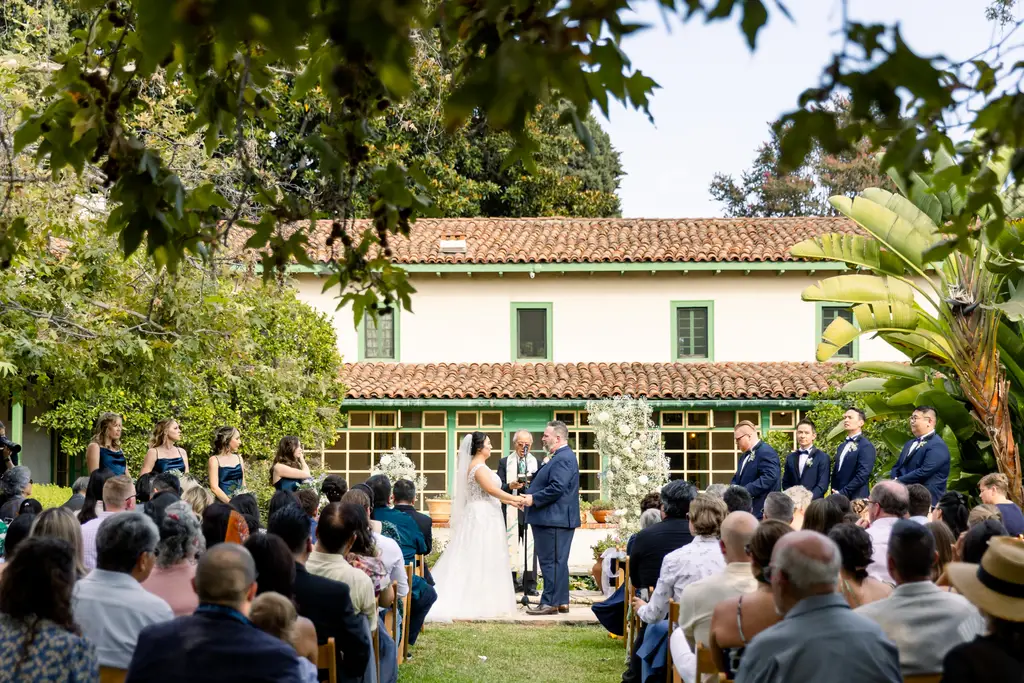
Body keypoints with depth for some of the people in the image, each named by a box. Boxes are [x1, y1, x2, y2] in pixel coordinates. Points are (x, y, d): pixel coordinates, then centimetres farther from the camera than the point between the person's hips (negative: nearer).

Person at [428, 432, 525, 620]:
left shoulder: (477, 466, 15)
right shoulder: (479, 467, -16)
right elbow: (492, 490, -21)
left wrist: (510, 501, 14)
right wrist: (516, 499, -14)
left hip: (481, 516, 10)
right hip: (482, 518, -10)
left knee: (475, 561, 9)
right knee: (481, 560, -6)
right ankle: (479, 603, -2)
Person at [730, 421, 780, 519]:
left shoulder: (766, 452, -12)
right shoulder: (746, 455, 21)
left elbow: (769, 478, -25)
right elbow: (738, 478, 25)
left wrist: (745, 491, -26)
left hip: (760, 511, -10)